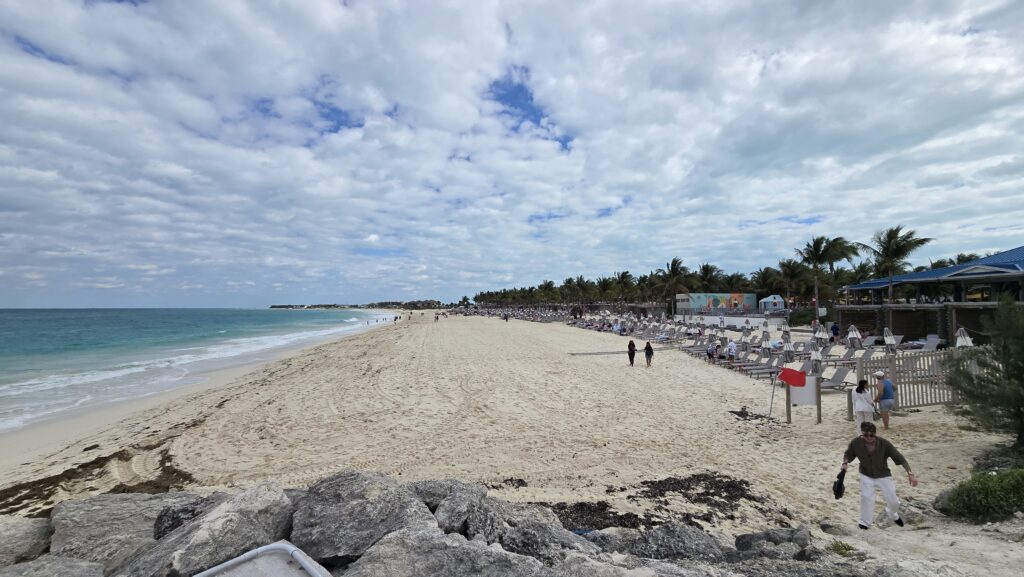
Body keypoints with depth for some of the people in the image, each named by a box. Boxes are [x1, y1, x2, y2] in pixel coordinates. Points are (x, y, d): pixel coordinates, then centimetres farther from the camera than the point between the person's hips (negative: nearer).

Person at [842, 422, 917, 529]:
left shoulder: (884, 444, -26)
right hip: (866, 476, 0)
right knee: (866, 497, -17)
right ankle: (864, 522, 5)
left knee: (893, 501, 9)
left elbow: (900, 458, -22)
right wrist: (845, 463, -25)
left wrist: (910, 473, -31)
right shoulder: (856, 443, -22)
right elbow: (847, 454, -5)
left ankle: (893, 515, 47)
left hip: (883, 476, 1)